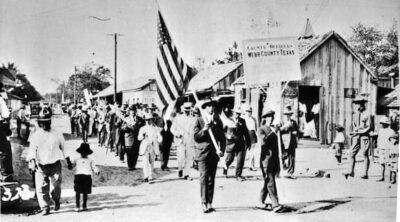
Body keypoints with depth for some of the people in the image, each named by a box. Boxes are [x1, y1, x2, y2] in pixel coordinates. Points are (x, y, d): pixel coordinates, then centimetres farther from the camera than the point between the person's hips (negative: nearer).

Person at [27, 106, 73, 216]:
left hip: (55, 165, -1)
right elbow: (32, 151, -3)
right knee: (41, 188, -6)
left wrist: (69, 162, 14)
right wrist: (32, 162, -19)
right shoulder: (35, 136, 3)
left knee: (55, 187, -3)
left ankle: (56, 201, 29)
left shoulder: (56, 135, 2)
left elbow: (64, 149, 11)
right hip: (41, 166, 1)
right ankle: (45, 208, 8)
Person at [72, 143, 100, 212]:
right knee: (78, 192, -2)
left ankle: (84, 206, 6)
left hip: (87, 176, 0)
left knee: (85, 192, 2)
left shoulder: (90, 161, 18)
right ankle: (77, 206, 2)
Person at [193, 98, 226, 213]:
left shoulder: (218, 121, 10)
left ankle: (209, 203, 12)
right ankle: (204, 203, -5)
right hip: (203, 153, -4)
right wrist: (204, 129, -20)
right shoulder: (199, 121, 0)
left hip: (214, 154, 4)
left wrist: (222, 150, -3)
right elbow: (196, 137, -6)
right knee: (204, 178, -8)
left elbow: (222, 138, 11)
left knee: (211, 179, 6)